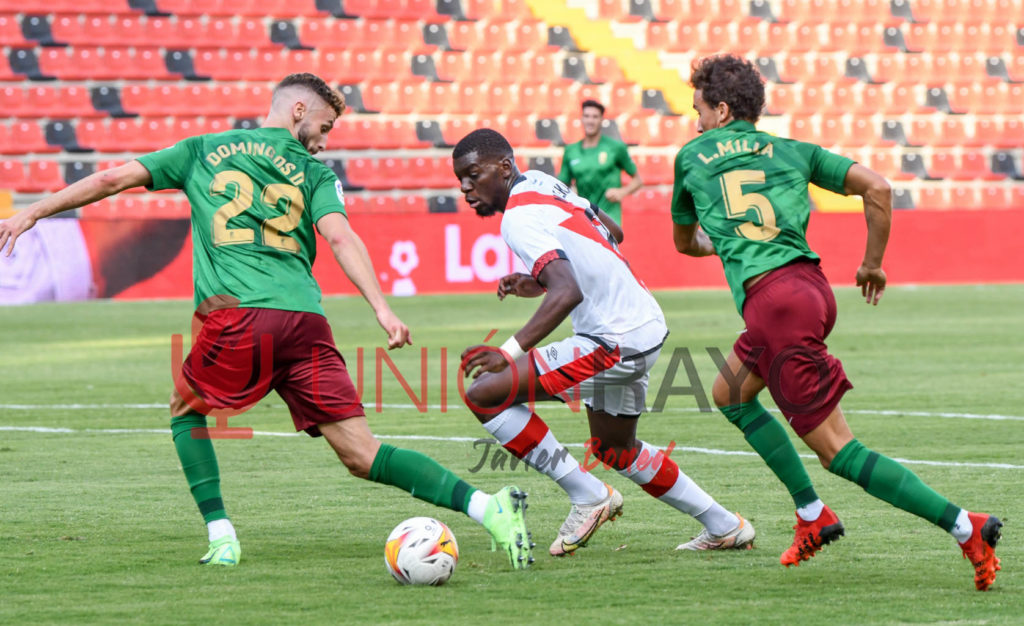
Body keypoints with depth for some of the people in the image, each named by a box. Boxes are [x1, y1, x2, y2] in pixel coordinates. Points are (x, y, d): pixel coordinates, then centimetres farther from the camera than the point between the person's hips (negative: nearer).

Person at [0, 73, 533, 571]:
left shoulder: (203, 151, 22)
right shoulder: (313, 173, 17)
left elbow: (113, 179, 21)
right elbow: (340, 237, 0)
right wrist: (381, 307, -10)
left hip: (234, 317, -1)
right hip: (304, 320, 1)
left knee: (186, 409, 28)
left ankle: (222, 539, 13)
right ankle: (487, 506, -17)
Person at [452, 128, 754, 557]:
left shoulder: (519, 219, -19)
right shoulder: (541, 184, 10)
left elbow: (568, 293, -32)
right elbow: (613, 234, 23)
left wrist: (510, 353, -37)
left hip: (616, 342, -10)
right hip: (646, 326, 10)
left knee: (484, 394, -15)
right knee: (614, 450, 30)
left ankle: (588, 496, -6)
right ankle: (725, 528, 37)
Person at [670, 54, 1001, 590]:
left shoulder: (692, 156, 12)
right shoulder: (792, 151, 17)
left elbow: (684, 242, 27)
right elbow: (876, 187, 5)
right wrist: (873, 264, 18)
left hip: (773, 301, -6)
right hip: (811, 287, 7)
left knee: (837, 451, -6)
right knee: (729, 395, 28)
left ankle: (966, 527, -16)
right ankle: (812, 515, 25)